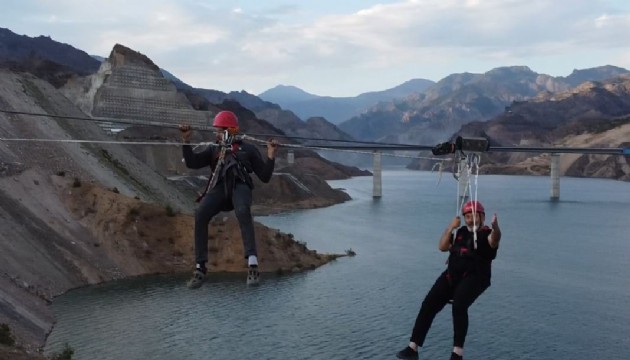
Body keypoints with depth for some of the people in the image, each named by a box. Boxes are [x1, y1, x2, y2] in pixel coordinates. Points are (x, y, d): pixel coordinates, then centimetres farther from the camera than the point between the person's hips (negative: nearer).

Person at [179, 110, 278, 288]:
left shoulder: (248, 149, 22)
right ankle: (200, 267, -22)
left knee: (243, 210, -38)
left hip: (240, 186, -2)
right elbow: (191, 163, 11)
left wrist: (271, 156, 3)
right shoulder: (213, 149, 28)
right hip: (220, 187, 2)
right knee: (200, 213, -28)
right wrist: (186, 141, 2)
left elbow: (265, 177, 16)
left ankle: (252, 262, -42)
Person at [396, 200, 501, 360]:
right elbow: (442, 246, 10)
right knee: (429, 304, -5)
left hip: (475, 277, -6)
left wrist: (495, 228, -49)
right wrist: (450, 228, -2)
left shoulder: (487, 234, -2)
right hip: (452, 275, 6)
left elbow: (494, 240, -27)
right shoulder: (461, 232, 16)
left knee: (459, 306, -30)